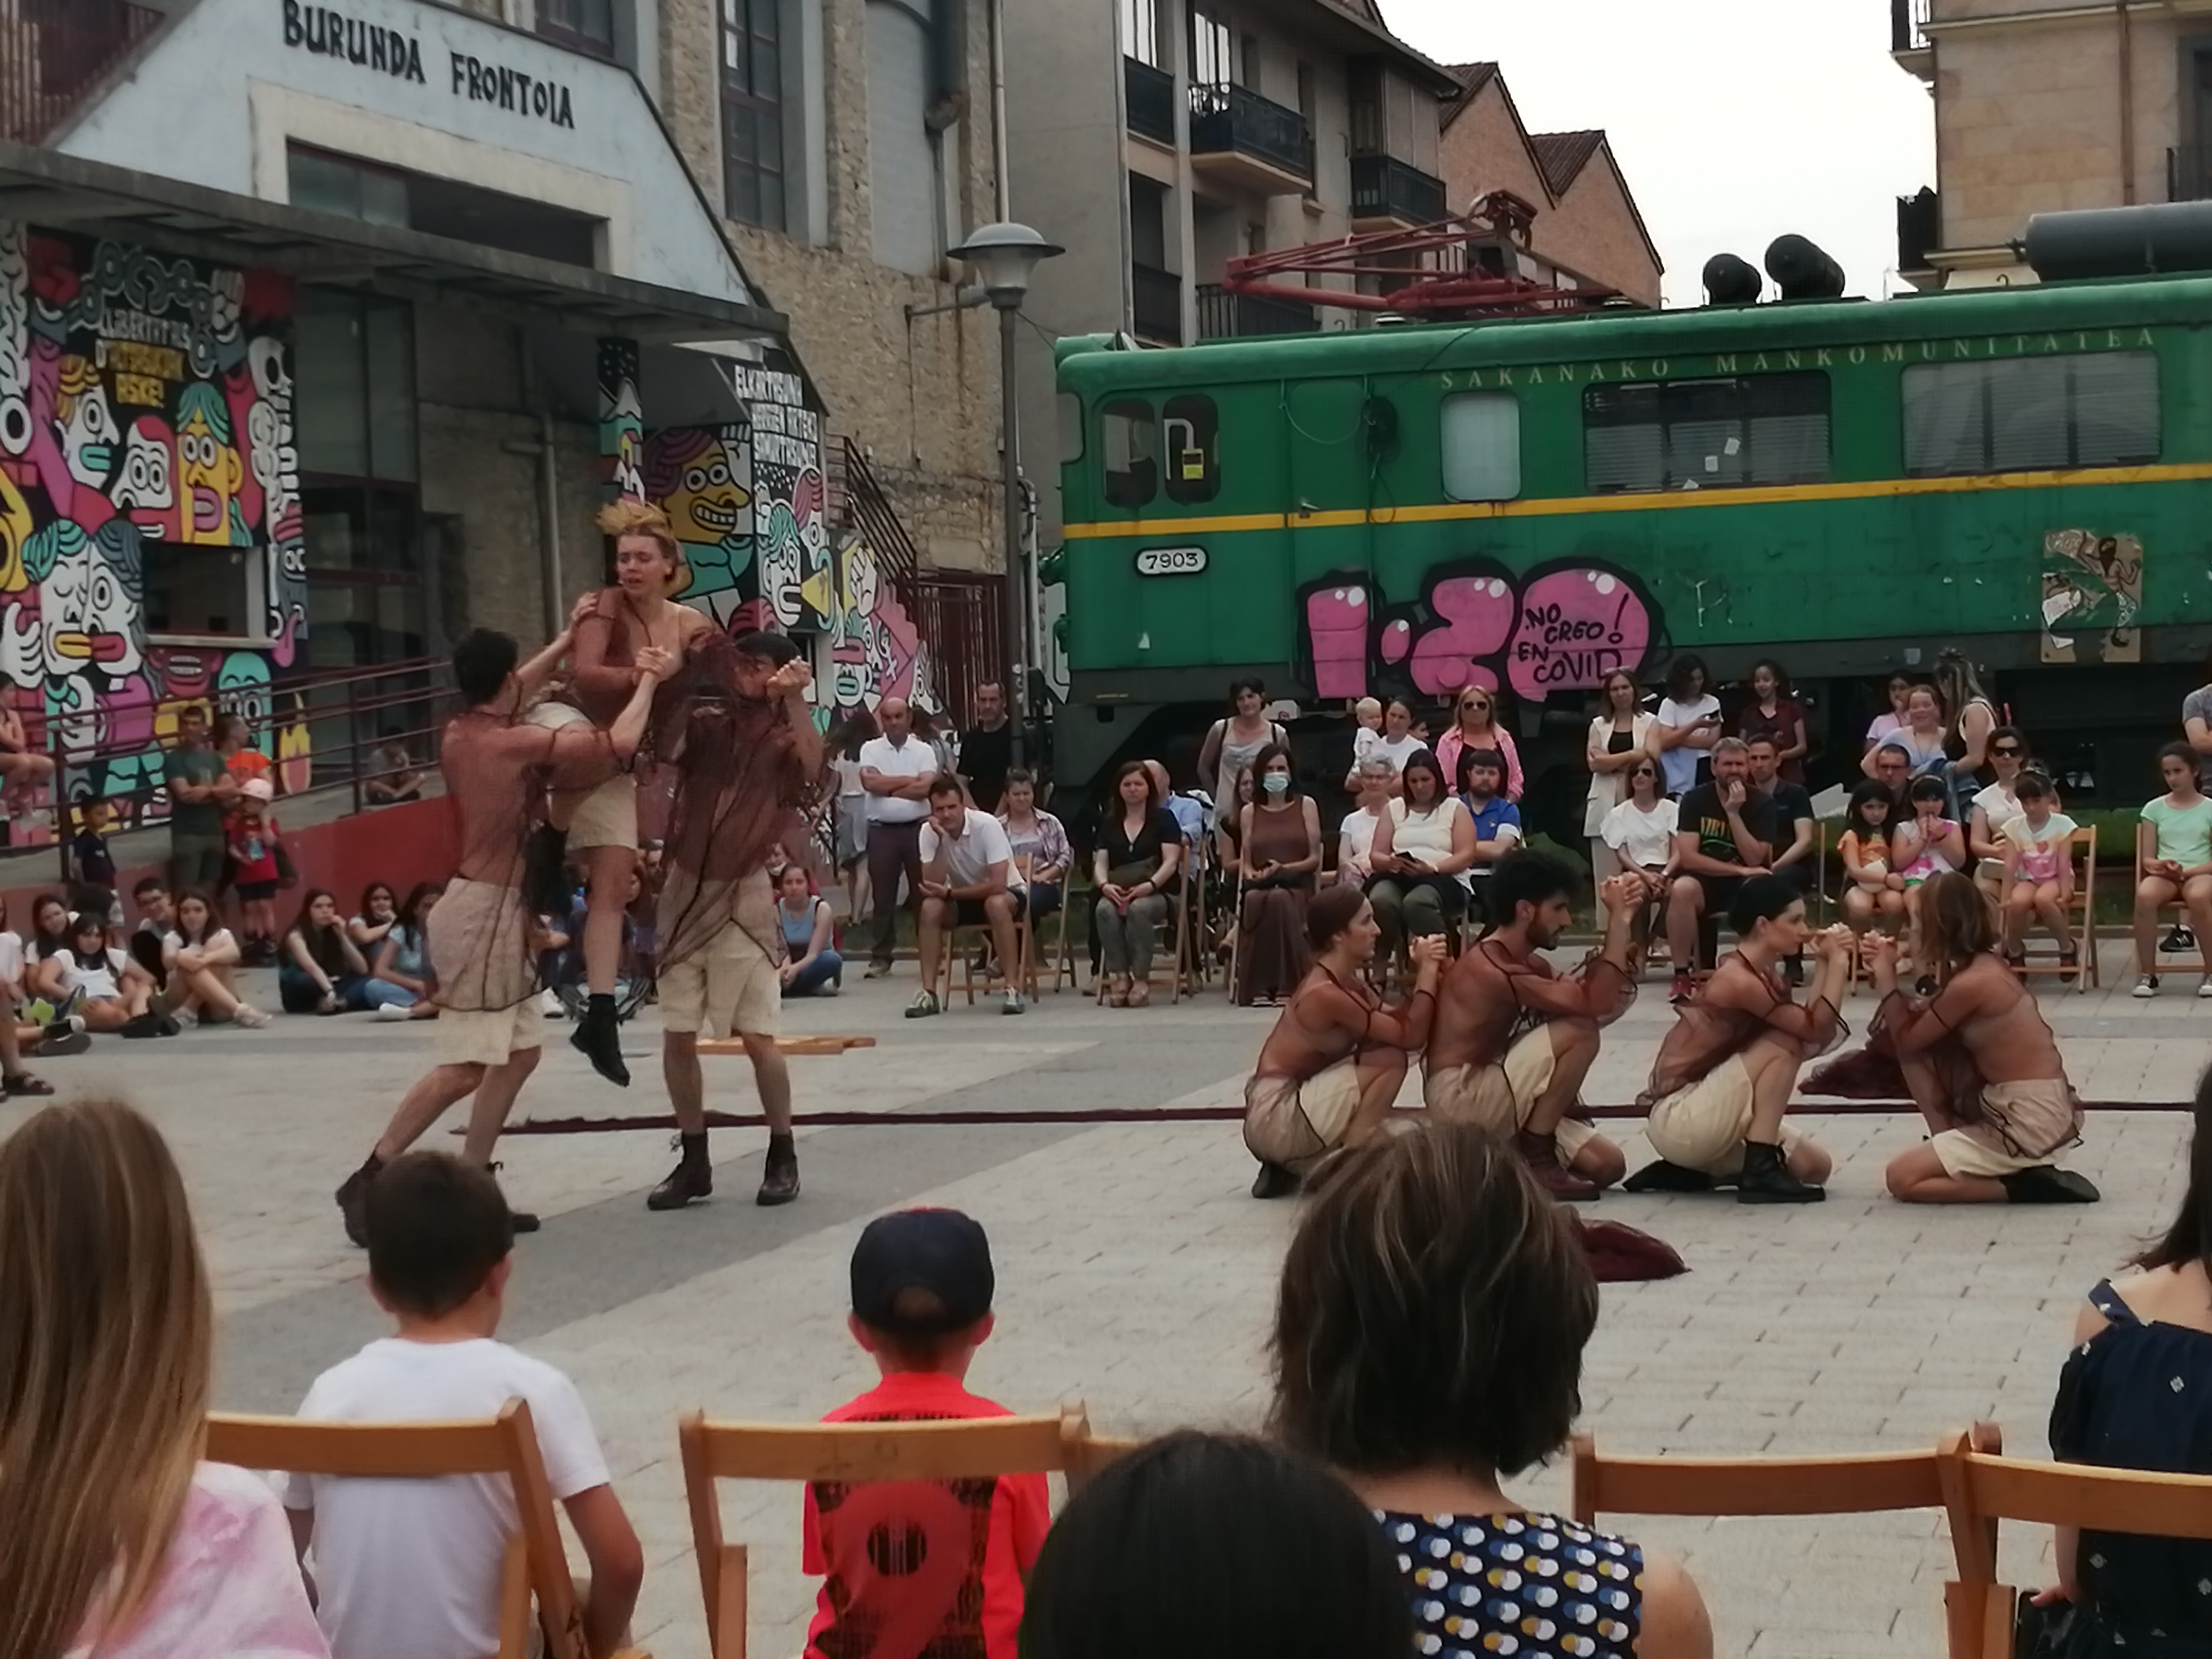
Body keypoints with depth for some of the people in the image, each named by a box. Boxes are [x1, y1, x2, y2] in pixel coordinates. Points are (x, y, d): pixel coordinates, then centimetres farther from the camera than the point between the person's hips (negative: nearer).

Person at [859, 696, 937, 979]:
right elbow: (869, 782, -12)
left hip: (918, 827, 0)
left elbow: (925, 788, -11)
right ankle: (881, 956, 8)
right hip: (882, 830, 0)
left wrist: (887, 787, -7)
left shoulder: (924, 751, 4)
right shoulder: (871, 749, 5)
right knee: (882, 895, 3)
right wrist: (908, 780, -8)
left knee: (924, 892, 3)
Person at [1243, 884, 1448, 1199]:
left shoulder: (1348, 984, 9)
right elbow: (1411, 1037, -20)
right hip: (1275, 1117, -10)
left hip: (1293, 1108, 10)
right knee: (1391, 1058, -16)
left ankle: (1295, 1167, 13)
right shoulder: (1326, 994, -21)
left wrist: (1423, 973, -7)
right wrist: (1428, 971, -12)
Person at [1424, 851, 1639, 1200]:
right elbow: (1595, 1003, -26)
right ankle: (1535, 1160, -13)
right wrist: (1619, 918, -21)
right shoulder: (1491, 969, -20)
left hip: (1487, 1093, 9)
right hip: (1460, 1099, -9)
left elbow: (1610, 1001, 5)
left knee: (1608, 1165, -1)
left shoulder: (1525, 964, 12)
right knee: (1579, 1031, -21)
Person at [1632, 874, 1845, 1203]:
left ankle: (1687, 1172, 11)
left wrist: (1825, 963, -1)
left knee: (1814, 1167, 4)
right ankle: (1760, 1170, -15)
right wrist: (1837, 962, -14)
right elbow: (1818, 1031, -23)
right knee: (1784, 1045, -18)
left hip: (1704, 1111, 10)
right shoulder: (1738, 980, -20)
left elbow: (1814, 1031, 0)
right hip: (1677, 1119, -10)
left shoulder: (1759, 974, 10)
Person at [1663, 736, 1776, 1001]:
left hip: (1746, 886, 0)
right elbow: (1688, 858, -13)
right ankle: (1682, 976, -25)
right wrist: (1739, 870, -18)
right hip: (1704, 881, 0)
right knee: (1682, 889, -36)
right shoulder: (1696, 800, -4)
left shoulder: (1762, 803, -3)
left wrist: (1734, 813, -19)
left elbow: (1754, 860, -13)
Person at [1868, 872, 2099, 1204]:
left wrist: (1885, 977, -1)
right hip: (2033, 1110, 9)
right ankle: (1954, 1151, 12)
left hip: (2029, 1124, -9)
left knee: (1902, 1178, -4)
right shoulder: (1984, 966, 8)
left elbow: (1907, 1041, -9)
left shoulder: (1970, 984, -20)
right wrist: (1889, 971, 9)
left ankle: (2024, 1185, -6)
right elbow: (1923, 1022, 15)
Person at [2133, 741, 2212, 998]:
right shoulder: (2154, 808, 11)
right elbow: (2146, 858, 9)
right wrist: (2159, 866, -15)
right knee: (2144, 895, -37)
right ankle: (2147, 975, -26)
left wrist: (2186, 871, -16)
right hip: (2164, 875, 2)